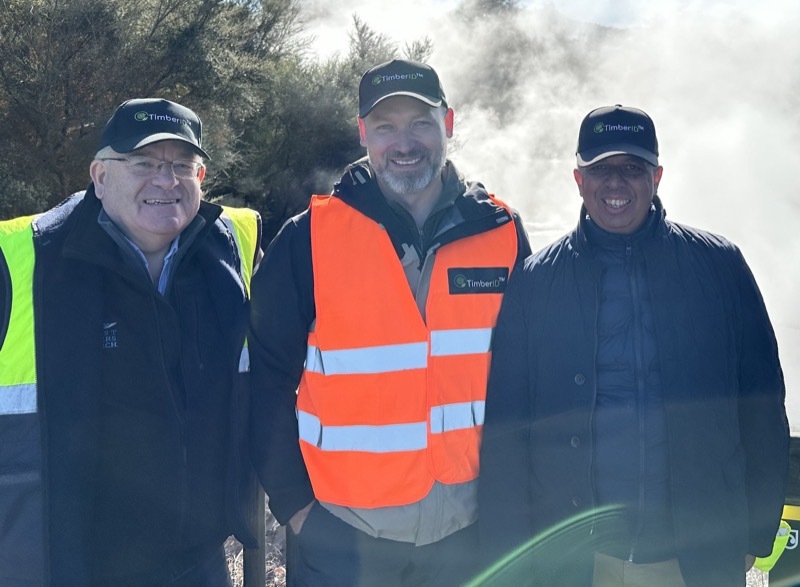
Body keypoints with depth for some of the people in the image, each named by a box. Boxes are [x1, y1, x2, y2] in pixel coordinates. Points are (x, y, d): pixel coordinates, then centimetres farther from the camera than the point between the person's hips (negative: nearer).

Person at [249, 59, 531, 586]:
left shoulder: (502, 234, -1)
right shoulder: (309, 239, -7)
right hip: (341, 533, -2)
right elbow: (269, 378, -4)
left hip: (468, 528, 2)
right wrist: (292, 501, -5)